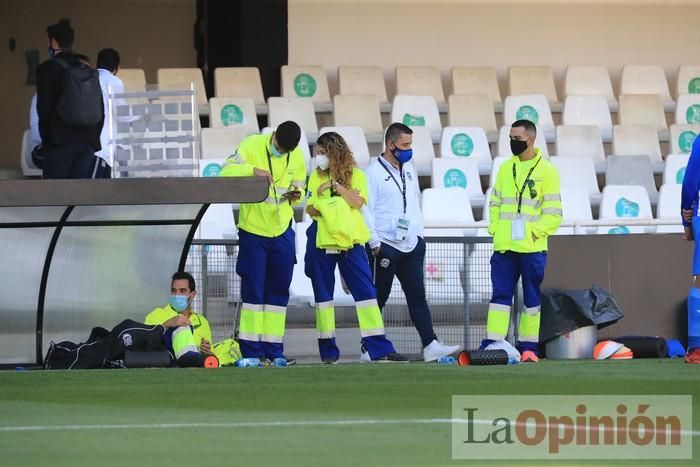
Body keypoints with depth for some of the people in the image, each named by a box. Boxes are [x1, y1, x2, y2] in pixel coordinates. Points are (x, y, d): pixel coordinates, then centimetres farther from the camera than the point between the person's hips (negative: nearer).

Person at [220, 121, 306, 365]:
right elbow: (226, 171, -17)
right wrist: (253, 169, -34)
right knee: (253, 289, -4)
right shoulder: (253, 145, -10)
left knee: (279, 290, 5)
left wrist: (295, 195, -11)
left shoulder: (297, 156, 3)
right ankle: (251, 350, -1)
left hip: (282, 231, 4)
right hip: (253, 228, -4)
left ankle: (274, 350, 9)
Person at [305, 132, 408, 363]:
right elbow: (309, 207, 7)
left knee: (366, 291, -6)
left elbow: (358, 201, -11)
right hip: (322, 241, 2)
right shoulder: (316, 177, 10)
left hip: (350, 241, -2)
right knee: (323, 294, 3)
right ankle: (328, 350, 10)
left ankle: (379, 348, -7)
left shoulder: (355, 175, 3)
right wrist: (314, 210, -15)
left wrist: (336, 185, -16)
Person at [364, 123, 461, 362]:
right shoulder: (374, 172, -7)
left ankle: (430, 345, -7)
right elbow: (366, 209, -10)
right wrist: (375, 243, -13)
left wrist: (419, 235, 14)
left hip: (411, 245, 6)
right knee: (378, 298, 1)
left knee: (417, 296, -1)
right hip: (385, 246, -6)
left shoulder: (409, 169, 15)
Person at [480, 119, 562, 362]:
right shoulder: (506, 168, 13)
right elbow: (495, 203, 17)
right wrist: (495, 229, 3)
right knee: (500, 294, -1)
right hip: (504, 246, 4)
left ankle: (528, 347, 8)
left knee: (533, 297, 3)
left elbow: (553, 212, -3)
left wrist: (536, 231, -13)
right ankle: (492, 344, -3)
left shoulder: (546, 170, -1)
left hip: (532, 248, -3)